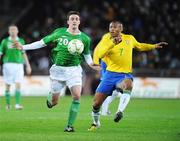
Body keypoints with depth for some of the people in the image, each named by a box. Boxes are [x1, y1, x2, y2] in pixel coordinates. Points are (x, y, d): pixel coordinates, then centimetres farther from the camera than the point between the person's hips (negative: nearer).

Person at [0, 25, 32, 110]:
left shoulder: (21, 41, 9)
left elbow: (23, 54, 17)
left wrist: (28, 65, 16)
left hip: (19, 65, 1)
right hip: (8, 64, -1)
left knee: (18, 85, -10)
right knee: (7, 85, 3)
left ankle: (17, 104, -13)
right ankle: (8, 104, 15)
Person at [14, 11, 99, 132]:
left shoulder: (85, 38, 0)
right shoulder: (59, 32, -2)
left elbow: (87, 54, 15)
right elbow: (43, 42, 5)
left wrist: (91, 64, -6)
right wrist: (23, 47, 2)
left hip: (74, 69, 0)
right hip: (58, 69, 0)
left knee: (77, 96, -21)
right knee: (53, 102, 2)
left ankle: (70, 125, -9)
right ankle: (50, 97, 43)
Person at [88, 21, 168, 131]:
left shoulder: (129, 38, 6)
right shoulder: (107, 39, -3)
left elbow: (139, 46, 29)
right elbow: (99, 53, -21)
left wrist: (154, 46, 22)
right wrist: (113, 43, -31)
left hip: (125, 75, 0)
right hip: (110, 73, 0)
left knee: (128, 85, -40)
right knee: (96, 103, 2)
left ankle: (120, 111, -44)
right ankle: (96, 123, 30)